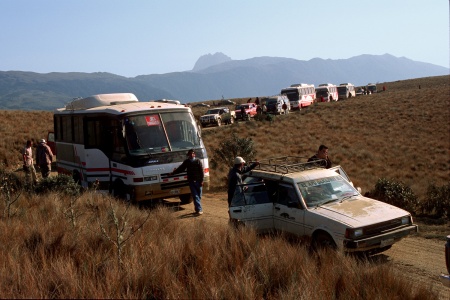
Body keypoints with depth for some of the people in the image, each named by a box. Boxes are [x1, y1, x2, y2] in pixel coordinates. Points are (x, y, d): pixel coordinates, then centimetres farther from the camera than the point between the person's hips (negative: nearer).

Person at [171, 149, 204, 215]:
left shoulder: (198, 161, -1)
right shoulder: (186, 162, 7)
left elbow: (201, 171, -3)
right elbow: (180, 169, 16)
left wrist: (201, 180, -10)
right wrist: (173, 173, 18)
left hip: (198, 181, -1)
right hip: (191, 181, 1)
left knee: (198, 196, 4)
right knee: (195, 196, -5)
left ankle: (198, 209, 15)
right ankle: (199, 209, -10)